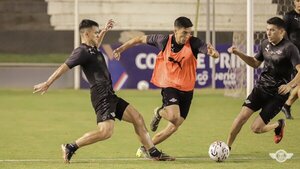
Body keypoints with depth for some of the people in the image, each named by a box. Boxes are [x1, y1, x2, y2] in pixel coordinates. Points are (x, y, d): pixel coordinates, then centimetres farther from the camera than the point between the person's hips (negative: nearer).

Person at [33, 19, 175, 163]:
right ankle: (70, 148, -14)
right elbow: (65, 67, -16)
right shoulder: (82, 51, -11)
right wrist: (47, 84, -20)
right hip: (102, 96, -11)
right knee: (106, 131, -23)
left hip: (110, 96, 11)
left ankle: (154, 153, 13)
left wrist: (104, 31, 42)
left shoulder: (92, 49, 19)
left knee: (137, 118, 9)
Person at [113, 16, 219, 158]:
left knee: (174, 127, 2)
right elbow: (141, 39, 4)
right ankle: (160, 112, 8)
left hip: (187, 90, 3)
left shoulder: (194, 43, -12)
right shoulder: (164, 40, -10)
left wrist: (213, 53, -49)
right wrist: (122, 48, 9)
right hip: (169, 86, -2)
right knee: (174, 116, -29)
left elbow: (212, 52, -24)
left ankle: (145, 148, 19)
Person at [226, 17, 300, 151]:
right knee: (242, 116, -11)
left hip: (277, 95, -5)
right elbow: (255, 63, 22)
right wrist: (238, 53, 9)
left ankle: (279, 125, 23)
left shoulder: (289, 48, -16)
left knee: (256, 128, -8)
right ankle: (227, 147, 2)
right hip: (260, 89, 5)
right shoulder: (265, 44, 6)